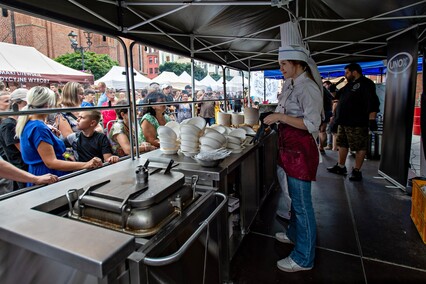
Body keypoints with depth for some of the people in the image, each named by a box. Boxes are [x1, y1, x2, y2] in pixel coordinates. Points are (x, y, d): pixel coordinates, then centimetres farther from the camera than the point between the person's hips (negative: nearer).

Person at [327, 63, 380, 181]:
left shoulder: (365, 83, -8)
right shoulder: (350, 85, 20)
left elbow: (372, 102, -18)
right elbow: (337, 95, 32)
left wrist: (372, 119, -26)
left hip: (357, 124, -10)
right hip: (344, 122, 10)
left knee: (360, 147, -1)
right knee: (342, 144, 15)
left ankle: (357, 171, 5)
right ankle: (341, 166, 27)